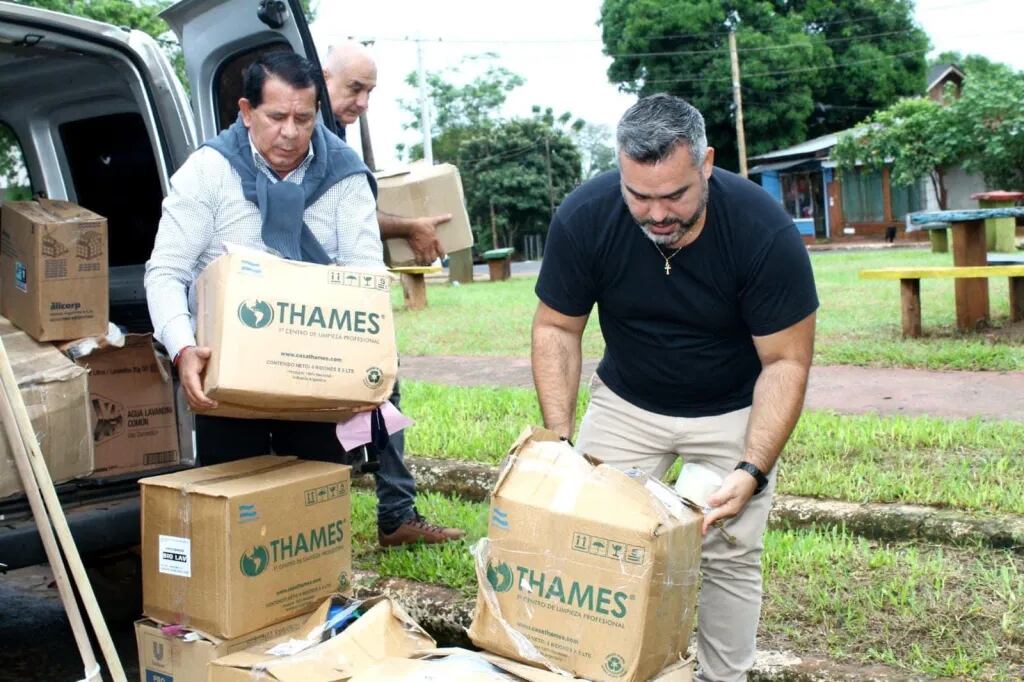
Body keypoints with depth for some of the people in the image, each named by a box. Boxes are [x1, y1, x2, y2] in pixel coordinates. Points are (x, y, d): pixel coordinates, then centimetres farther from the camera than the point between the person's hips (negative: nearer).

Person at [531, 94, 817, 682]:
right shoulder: (584, 218, -22)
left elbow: (786, 361, -20)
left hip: (732, 411, -1)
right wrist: (560, 439, -21)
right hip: (627, 402, 2)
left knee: (731, 556, -5)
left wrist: (751, 470, -31)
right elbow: (557, 329, -10)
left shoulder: (765, 230, -27)